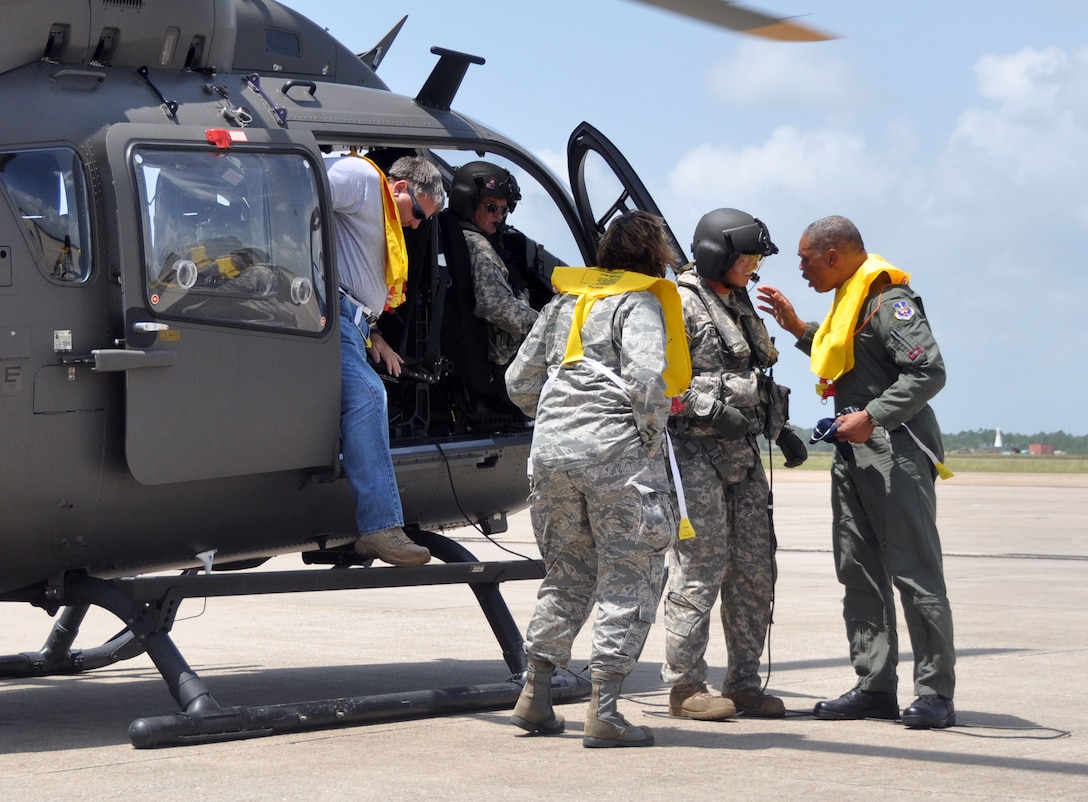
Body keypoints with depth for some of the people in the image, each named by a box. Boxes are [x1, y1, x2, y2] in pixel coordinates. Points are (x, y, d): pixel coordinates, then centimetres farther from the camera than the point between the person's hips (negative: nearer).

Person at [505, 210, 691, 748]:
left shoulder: (563, 302, 19)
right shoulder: (640, 304, -1)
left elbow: (519, 382, 20)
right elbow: (645, 379, -17)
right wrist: (651, 438, -4)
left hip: (550, 450, 7)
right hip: (615, 452, -6)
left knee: (568, 571, 19)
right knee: (629, 575, 0)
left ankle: (535, 696, 17)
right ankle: (603, 712, -6)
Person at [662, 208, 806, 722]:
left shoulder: (739, 305, 20)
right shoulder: (681, 303, -7)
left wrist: (781, 429, 21)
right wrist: (711, 411, -21)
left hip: (742, 452, 8)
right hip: (696, 451, -8)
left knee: (755, 570, 6)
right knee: (701, 564, -9)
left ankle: (743, 683, 12)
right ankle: (684, 686, -3)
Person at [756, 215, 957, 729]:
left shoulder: (889, 300, -13)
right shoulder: (849, 299, 19)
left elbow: (929, 371, -20)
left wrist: (872, 417, -21)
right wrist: (799, 329, 22)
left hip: (896, 452, -10)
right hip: (854, 455, 10)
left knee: (915, 572, -8)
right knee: (859, 573, 9)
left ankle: (936, 693, -6)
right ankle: (875, 687, 13)